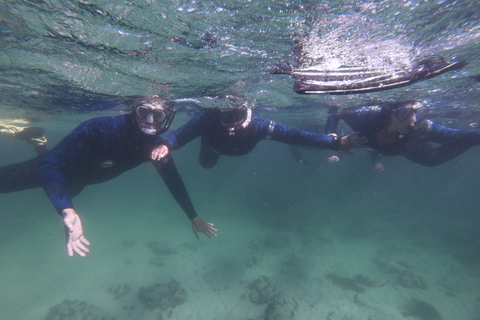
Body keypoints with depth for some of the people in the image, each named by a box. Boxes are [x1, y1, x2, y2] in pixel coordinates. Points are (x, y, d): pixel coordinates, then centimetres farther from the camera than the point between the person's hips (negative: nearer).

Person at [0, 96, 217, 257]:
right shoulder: (102, 129, -40)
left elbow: (174, 181, -19)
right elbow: (51, 166, -39)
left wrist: (194, 218, -15)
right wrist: (67, 212, -55)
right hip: (55, 170, -4)